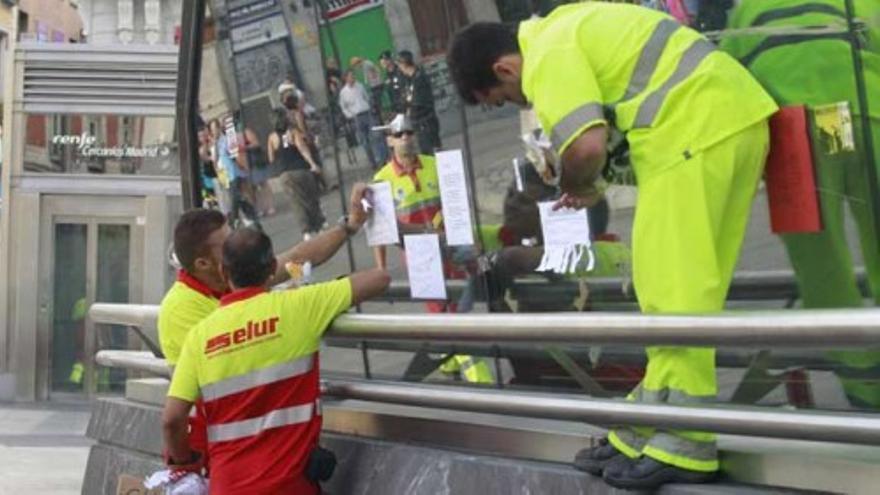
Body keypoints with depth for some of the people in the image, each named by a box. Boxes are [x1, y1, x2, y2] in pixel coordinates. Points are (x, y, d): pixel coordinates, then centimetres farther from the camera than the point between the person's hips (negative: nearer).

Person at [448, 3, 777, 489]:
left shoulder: (547, 56, -10)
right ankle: (649, 430, 16)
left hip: (700, 126, -10)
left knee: (674, 290, -9)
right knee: (672, 286, 11)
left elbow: (587, 145, -24)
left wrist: (575, 187, 0)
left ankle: (682, 445, -5)